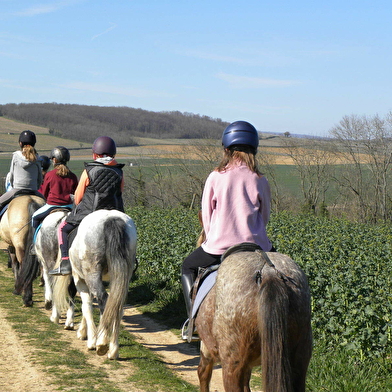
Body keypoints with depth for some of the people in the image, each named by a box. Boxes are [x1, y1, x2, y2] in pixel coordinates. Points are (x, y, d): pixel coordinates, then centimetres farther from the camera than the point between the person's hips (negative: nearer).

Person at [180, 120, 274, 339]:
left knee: (189, 267, 29)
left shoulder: (215, 177, -4)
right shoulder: (260, 181, -2)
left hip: (218, 246, -1)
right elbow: (265, 217, 8)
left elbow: (206, 217, 4)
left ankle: (194, 318, 19)